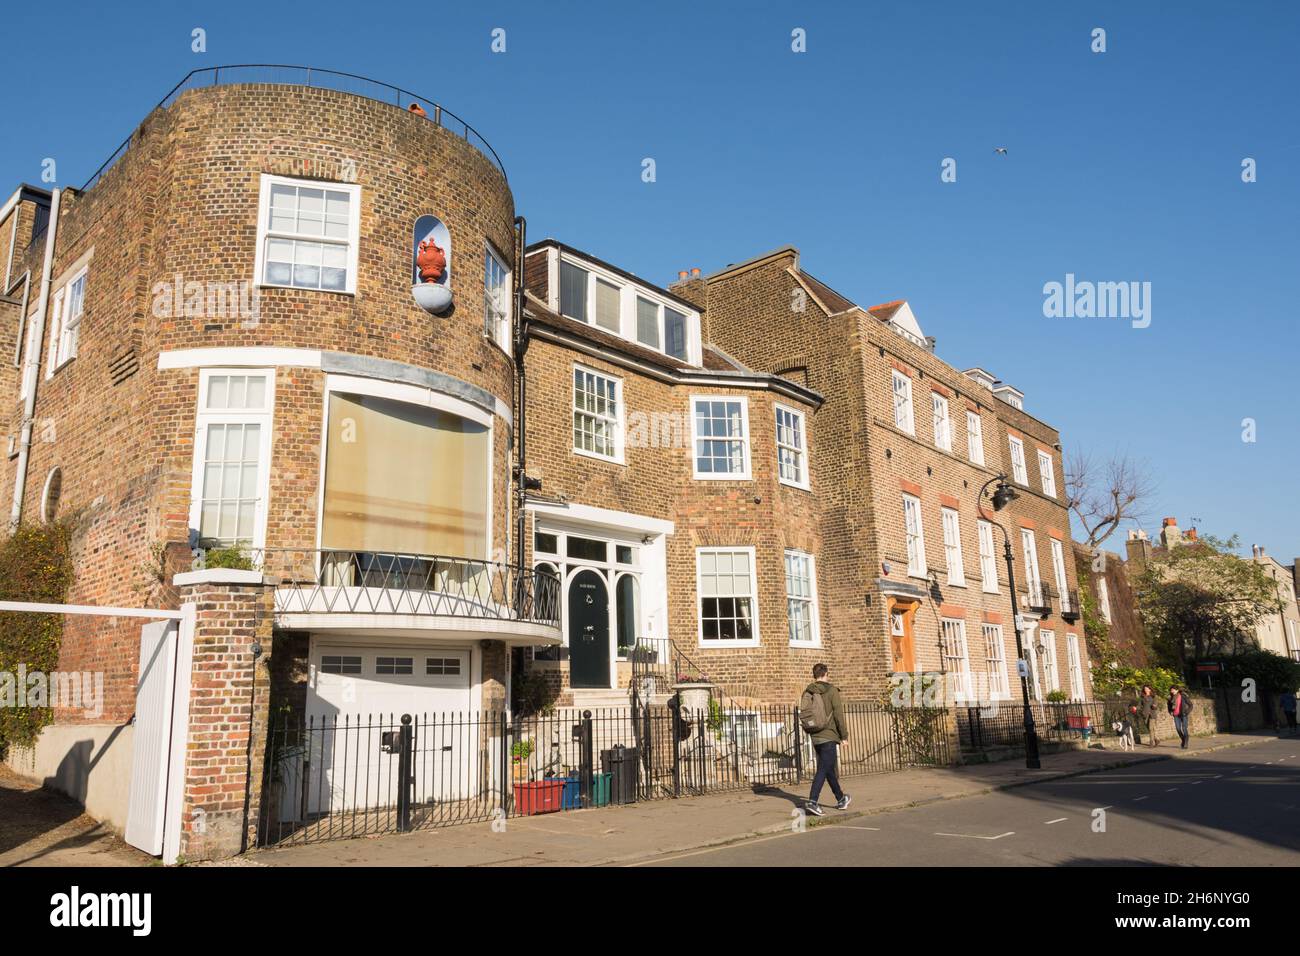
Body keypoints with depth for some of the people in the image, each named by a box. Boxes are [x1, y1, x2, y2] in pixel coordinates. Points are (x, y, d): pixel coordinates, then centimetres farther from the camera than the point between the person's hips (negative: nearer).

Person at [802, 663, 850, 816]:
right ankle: (812, 801, -18)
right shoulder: (831, 690, -7)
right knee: (823, 770, -7)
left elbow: (803, 715, 8)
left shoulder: (807, 692, 7)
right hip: (830, 737, -6)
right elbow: (838, 714, -10)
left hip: (815, 738, 6)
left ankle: (841, 799, 33)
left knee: (830, 769, 18)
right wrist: (844, 735, -4)